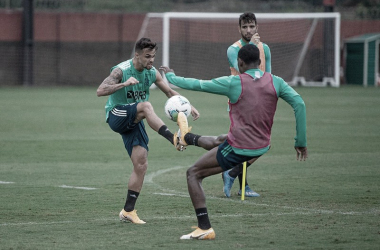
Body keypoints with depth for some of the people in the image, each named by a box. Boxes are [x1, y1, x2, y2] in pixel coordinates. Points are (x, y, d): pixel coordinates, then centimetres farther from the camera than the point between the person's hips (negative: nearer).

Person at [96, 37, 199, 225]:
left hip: (134, 121, 6)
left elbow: (169, 92, 15)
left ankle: (128, 211, 3)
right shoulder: (121, 70, -15)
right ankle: (174, 139, -46)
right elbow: (100, 91, -25)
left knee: (141, 165, -5)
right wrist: (124, 84, -39)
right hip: (116, 116, -6)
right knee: (146, 106, -35)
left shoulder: (152, 73, 3)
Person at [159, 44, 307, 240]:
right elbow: (299, 104, -8)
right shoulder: (276, 82, -3)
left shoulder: (233, 83, -14)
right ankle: (187, 138, 65)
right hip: (262, 148, 6)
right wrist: (301, 142, -2)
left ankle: (205, 228, -1)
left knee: (193, 173, 7)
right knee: (219, 142, 35)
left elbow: (197, 85, -4)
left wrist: (170, 76, 13)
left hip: (238, 150, -6)